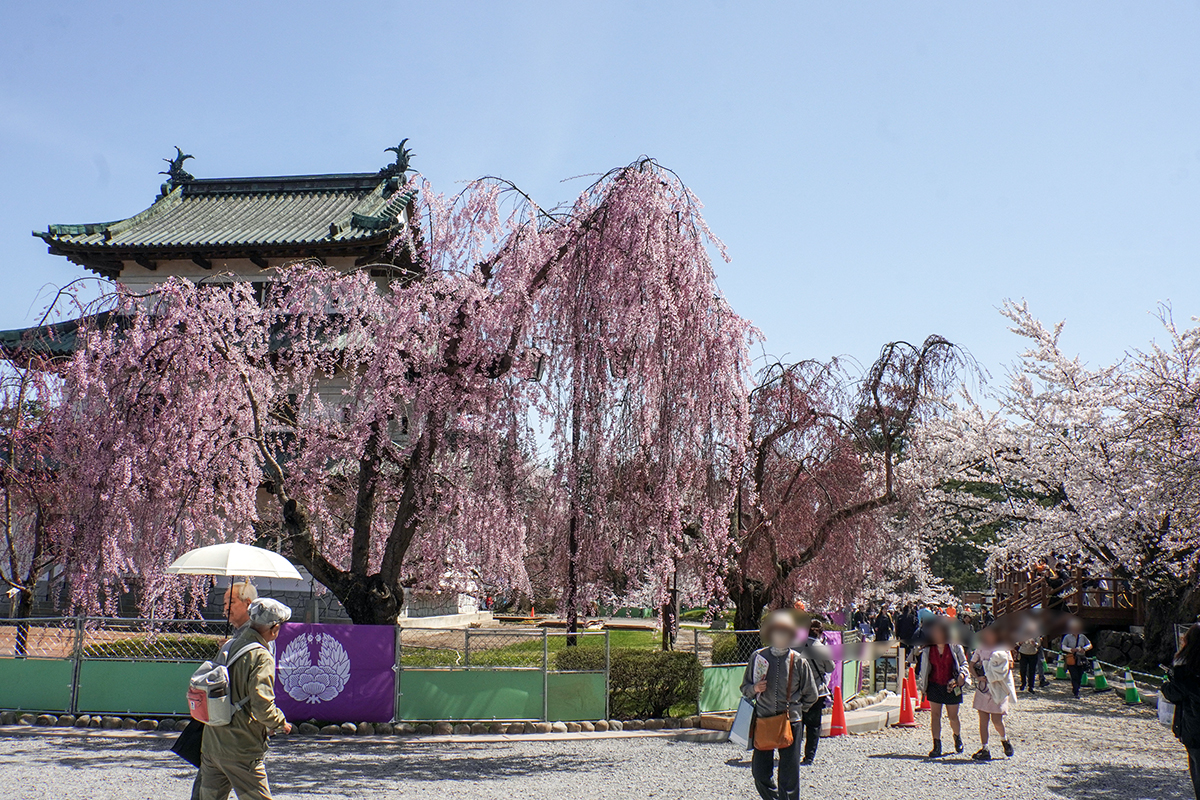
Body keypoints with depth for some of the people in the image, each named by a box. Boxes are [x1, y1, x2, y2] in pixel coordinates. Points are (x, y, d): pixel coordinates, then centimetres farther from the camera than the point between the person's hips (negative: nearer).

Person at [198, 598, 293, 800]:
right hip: (241, 749, -7)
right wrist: (281, 723, -3)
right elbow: (262, 706, -23)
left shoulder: (229, 647, 9)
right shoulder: (262, 658, -15)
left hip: (211, 745, 7)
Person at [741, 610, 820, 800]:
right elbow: (745, 689, 10)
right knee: (759, 772, 4)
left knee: (789, 774, -1)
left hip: (790, 722, -1)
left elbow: (811, 695, 12)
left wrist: (795, 709, 9)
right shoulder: (758, 657, 2)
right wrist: (754, 689, -9)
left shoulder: (799, 661, 0)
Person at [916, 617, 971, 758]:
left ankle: (957, 737, 35)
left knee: (953, 716, 6)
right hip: (934, 686, 2)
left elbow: (964, 663, 4)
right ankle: (936, 746, 5)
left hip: (952, 686, -2)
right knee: (935, 715, -1)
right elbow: (924, 668, 9)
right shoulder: (927, 649, 0)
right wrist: (922, 685, 9)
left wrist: (962, 675, -15)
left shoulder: (954, 646, -6)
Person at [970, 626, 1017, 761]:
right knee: (983, 720, 0)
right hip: (983, 688, 3)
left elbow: (1010, 665, -4)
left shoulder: (1003, 649, 1)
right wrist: (978, 676, -7)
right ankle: (985, 750, 6)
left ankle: (1004, 739, 27)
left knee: (996, 721, -4)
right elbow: (971, 664, 11)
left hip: (998, 688, -3)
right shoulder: (981, 648, 8)